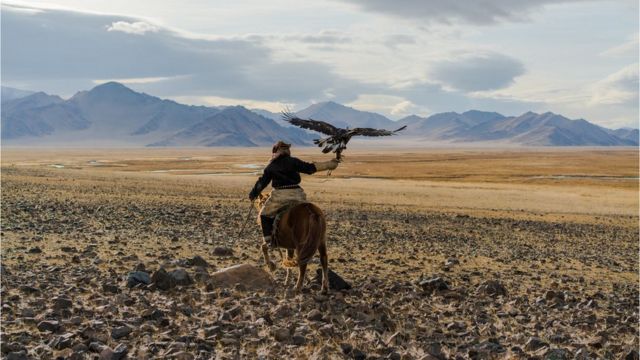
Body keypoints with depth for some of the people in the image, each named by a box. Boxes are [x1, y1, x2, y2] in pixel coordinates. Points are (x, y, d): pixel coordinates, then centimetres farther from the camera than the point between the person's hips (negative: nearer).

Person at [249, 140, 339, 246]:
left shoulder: (271, 166, 9)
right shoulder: (293, 161, 4)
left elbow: (262, 183, 14)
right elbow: (309, 168, 1)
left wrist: (253, 194, 28)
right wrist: (329, 164, 8)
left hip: (279, 195, 0)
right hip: (297, 195, 1)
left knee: (265, 215, 18)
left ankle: (268, 240, 7)